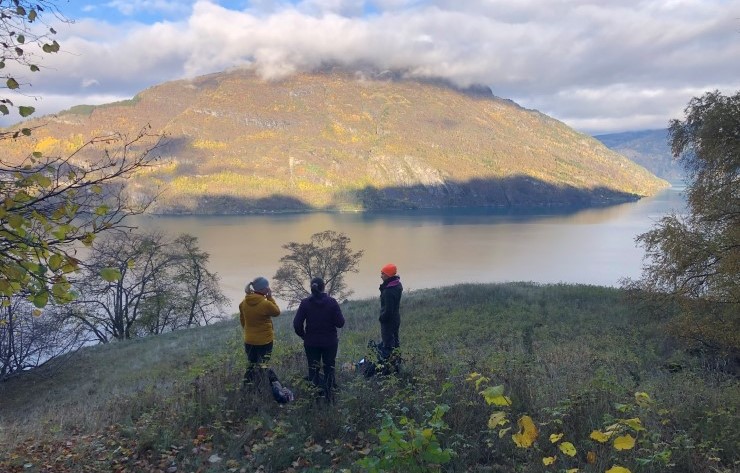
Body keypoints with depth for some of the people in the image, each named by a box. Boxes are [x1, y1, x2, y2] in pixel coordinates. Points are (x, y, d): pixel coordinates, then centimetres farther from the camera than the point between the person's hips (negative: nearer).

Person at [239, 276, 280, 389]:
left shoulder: (244, 302, -3)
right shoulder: (266, 303, -22)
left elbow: (242, 319, 9)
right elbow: (277, 312, -5)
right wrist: (270, 297, -7)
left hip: (249, 340, 6)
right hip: (264, 340, -6)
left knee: (251, 365, 20)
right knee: (261, 366, 7)